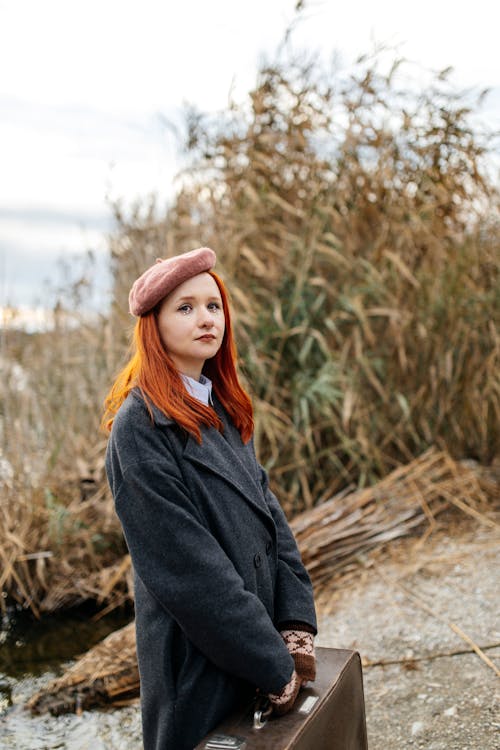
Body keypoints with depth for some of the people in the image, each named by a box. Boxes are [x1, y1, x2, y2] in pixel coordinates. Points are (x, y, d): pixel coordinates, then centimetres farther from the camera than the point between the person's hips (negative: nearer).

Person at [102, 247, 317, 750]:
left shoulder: (224, 410, 7)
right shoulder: (139, 426, -18)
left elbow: (268, 515, 4)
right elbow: (186, 567, -22)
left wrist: (297, 624, -6)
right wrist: (277, 670, -18)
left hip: (259, 636, 7)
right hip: (199, 665, -7)